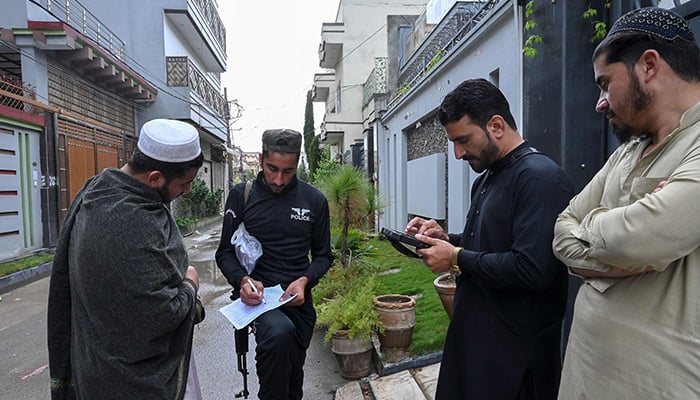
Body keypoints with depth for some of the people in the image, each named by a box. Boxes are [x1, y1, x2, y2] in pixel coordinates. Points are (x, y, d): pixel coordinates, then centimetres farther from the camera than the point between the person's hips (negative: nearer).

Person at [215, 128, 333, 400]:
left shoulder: (314, 200, 0)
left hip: (297, 298, 3)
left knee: (293, 376, 16)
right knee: (280, 332, -34)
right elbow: (225, 252, 2)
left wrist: (304, 281, -13)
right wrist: (243, 279, -18)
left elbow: (322, 255, 7)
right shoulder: (241, 195, -3)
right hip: (255, 294, -2)